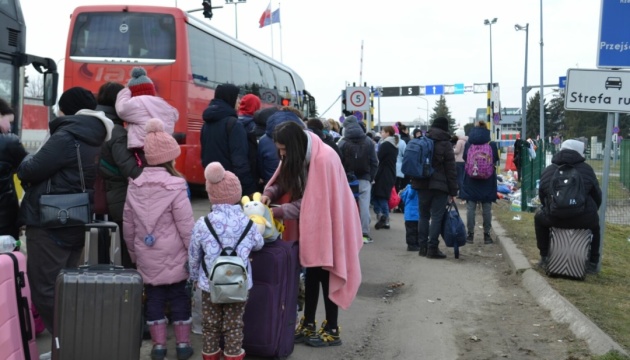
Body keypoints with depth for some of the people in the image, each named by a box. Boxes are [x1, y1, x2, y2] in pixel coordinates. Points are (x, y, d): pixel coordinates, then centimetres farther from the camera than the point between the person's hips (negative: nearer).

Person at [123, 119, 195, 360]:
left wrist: (134, 253, 18)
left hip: (146, 257, 4)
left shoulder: (134, 186, 1)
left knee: (153, 297, 11)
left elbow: (128, 225, 7)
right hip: (173, 256, -3)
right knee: (179, 296, 8)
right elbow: (186, 226, -13)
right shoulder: (175, 187, -14)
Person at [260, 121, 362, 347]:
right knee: (311, 272, 12)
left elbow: (313, 200, -25)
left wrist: (277, 212, -25)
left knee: (326, 274, -1)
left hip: (328, 223, -8)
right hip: (311, 223, 8)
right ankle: (308, 325, 21)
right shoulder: (299, 156, -1)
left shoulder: (323, 159, -27)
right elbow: (284, 182, 7)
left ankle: (332, 330, 11)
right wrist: (269, 193, -16)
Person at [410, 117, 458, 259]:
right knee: (436, 217, -3)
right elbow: (451, 169, -6)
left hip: (422, 184, 5)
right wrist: (453, 191, -4)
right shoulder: (445, 144, -5)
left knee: (423, 215, 12)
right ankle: (432, 248, -5)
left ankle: (423, 247, 14)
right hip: (439, 186, -5)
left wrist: (415, 181, 20)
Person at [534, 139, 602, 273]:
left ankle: (544, 258, 32)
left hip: (555, 218, 0)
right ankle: (593, 263, 34)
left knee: (539, 217, 34)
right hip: (584, 219, 0)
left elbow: (541, 196, 17)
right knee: (595, 224, 35)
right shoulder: (586, 169, 7)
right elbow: (597, 195, 11)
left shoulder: (547, 171, 12)